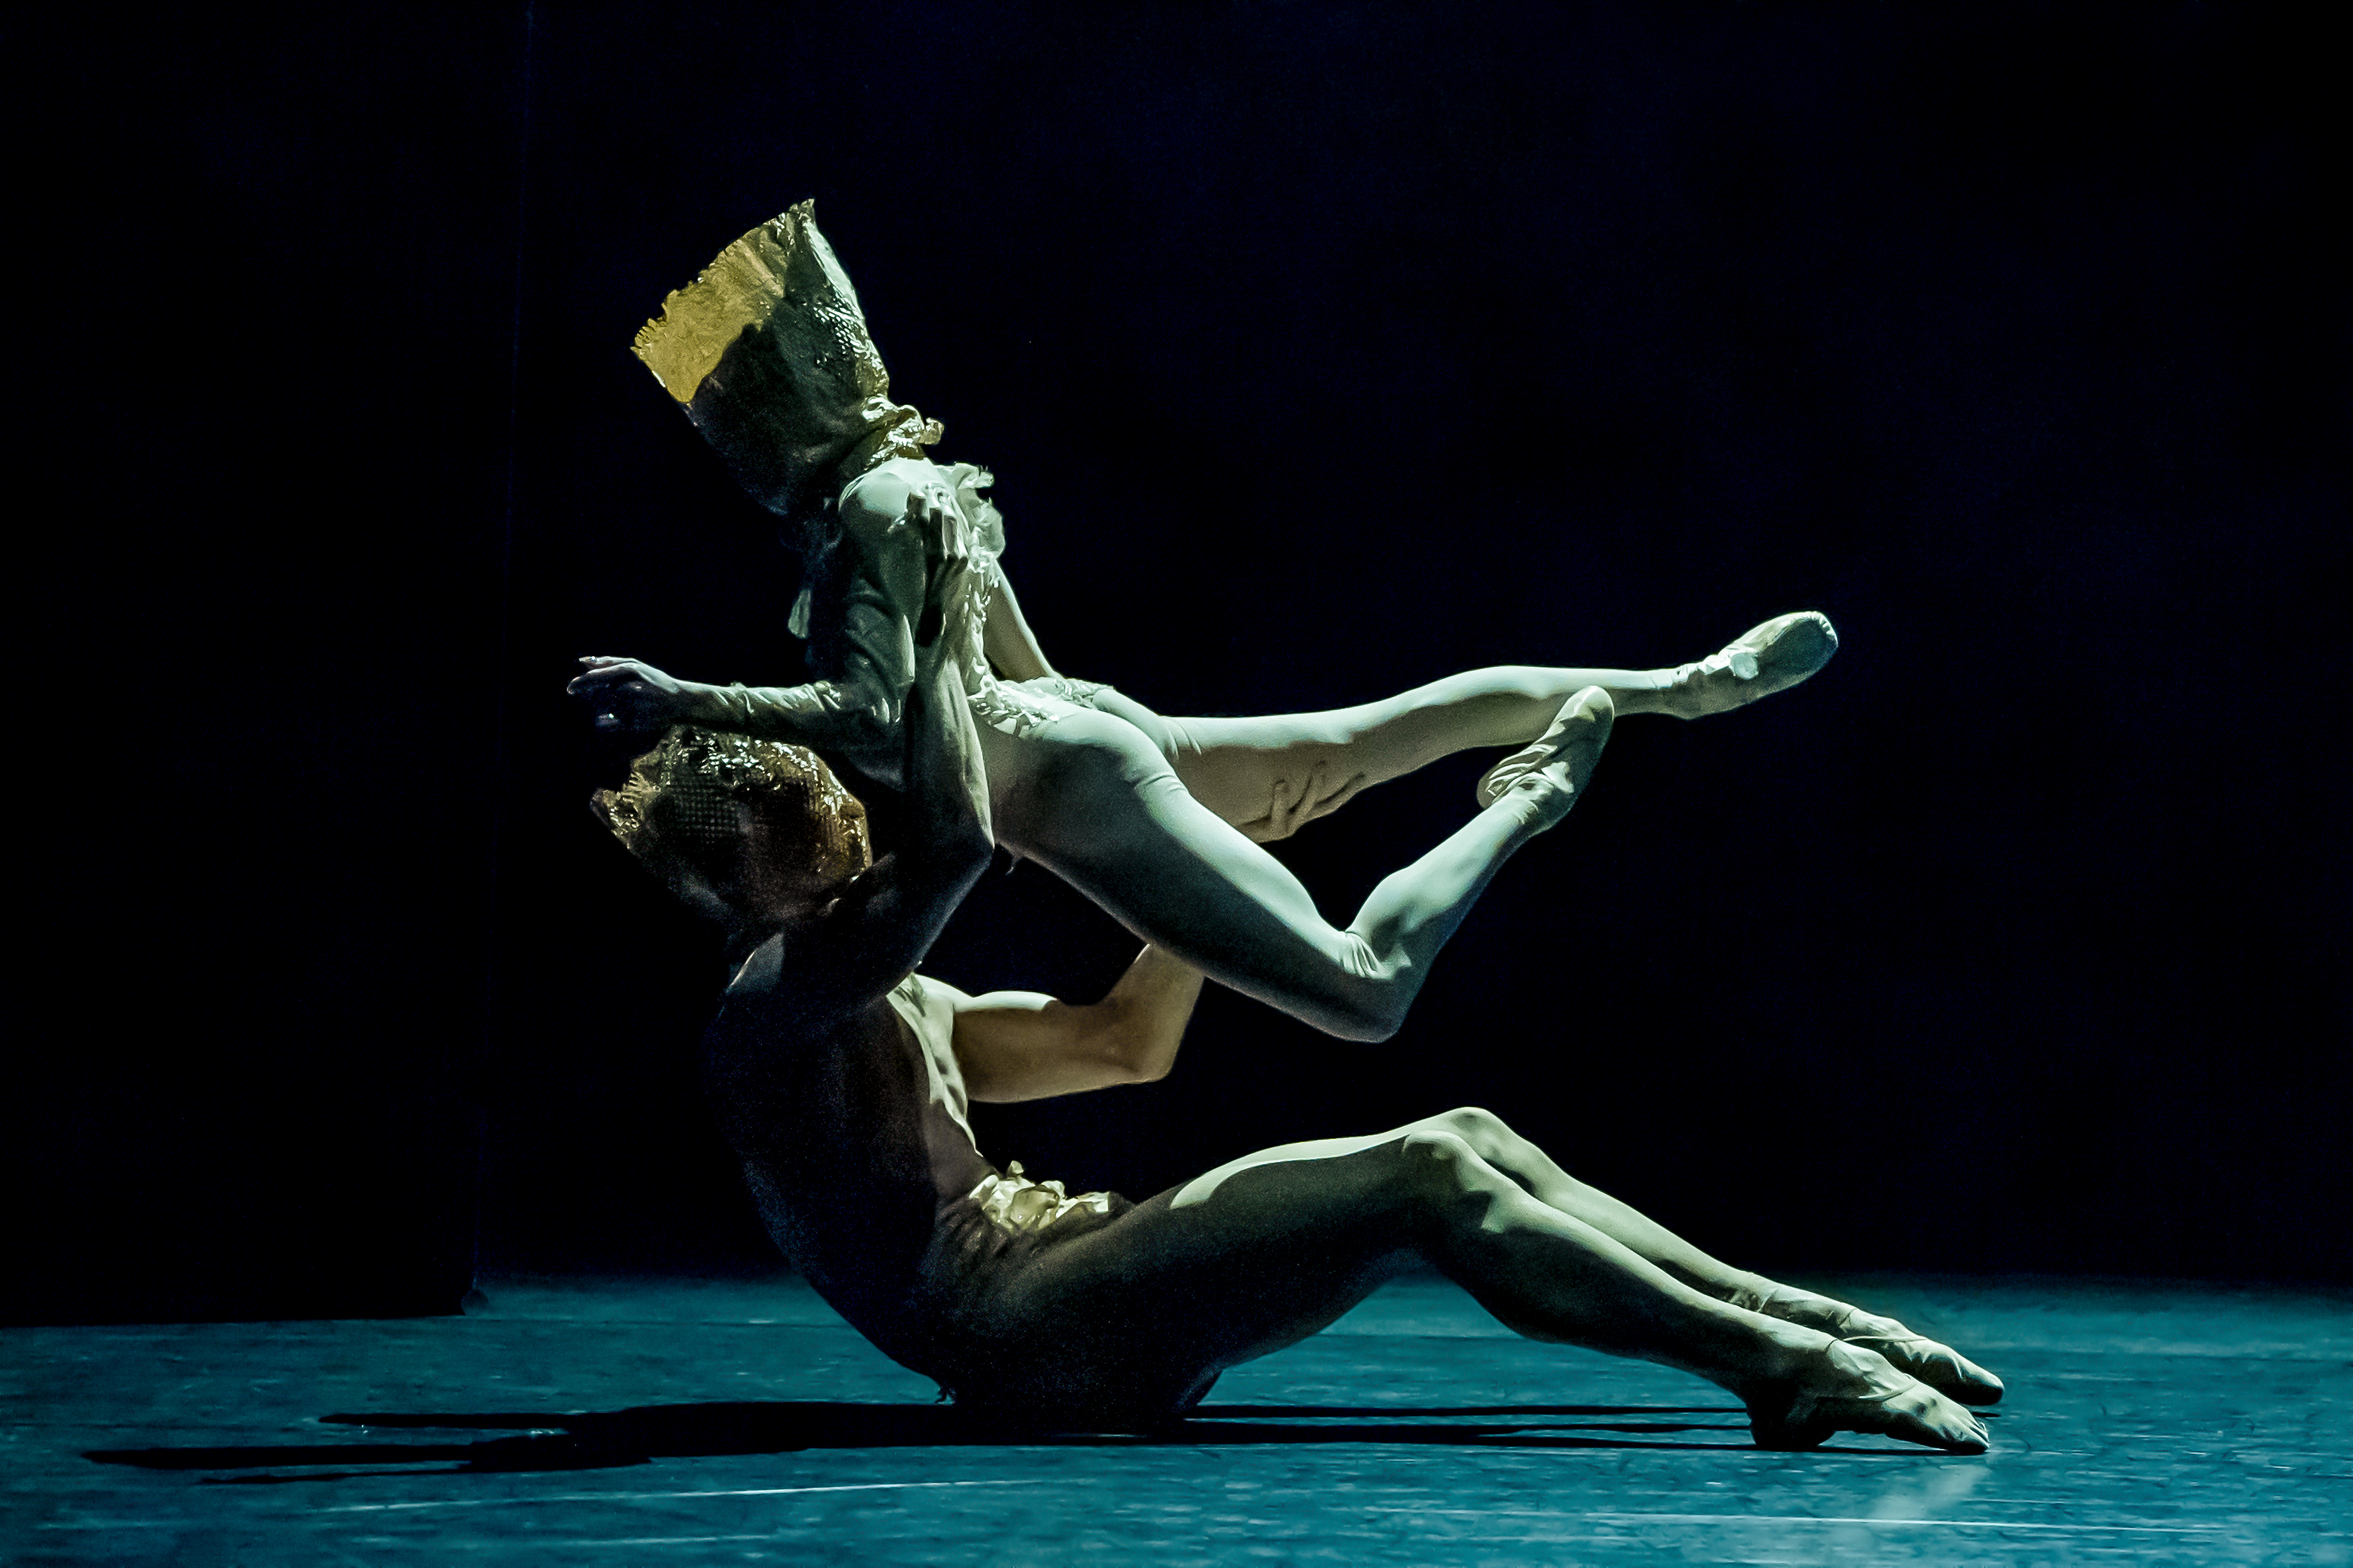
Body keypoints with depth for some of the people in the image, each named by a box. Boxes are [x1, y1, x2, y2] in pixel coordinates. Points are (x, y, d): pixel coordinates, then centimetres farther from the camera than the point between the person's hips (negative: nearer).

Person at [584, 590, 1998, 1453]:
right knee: (1428, 1178, -21)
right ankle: (1784, 1361, -23)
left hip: (1055, 1273, 10)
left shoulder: (885, 1005, 26)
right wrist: (931, 630, -11)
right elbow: (956, 845, -22)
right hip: (1021, 1325, -10)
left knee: (1468, 1144, -2)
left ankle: (1803, 1325, -9)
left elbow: (1125, 1044, 29)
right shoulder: (770, 1002, -5)